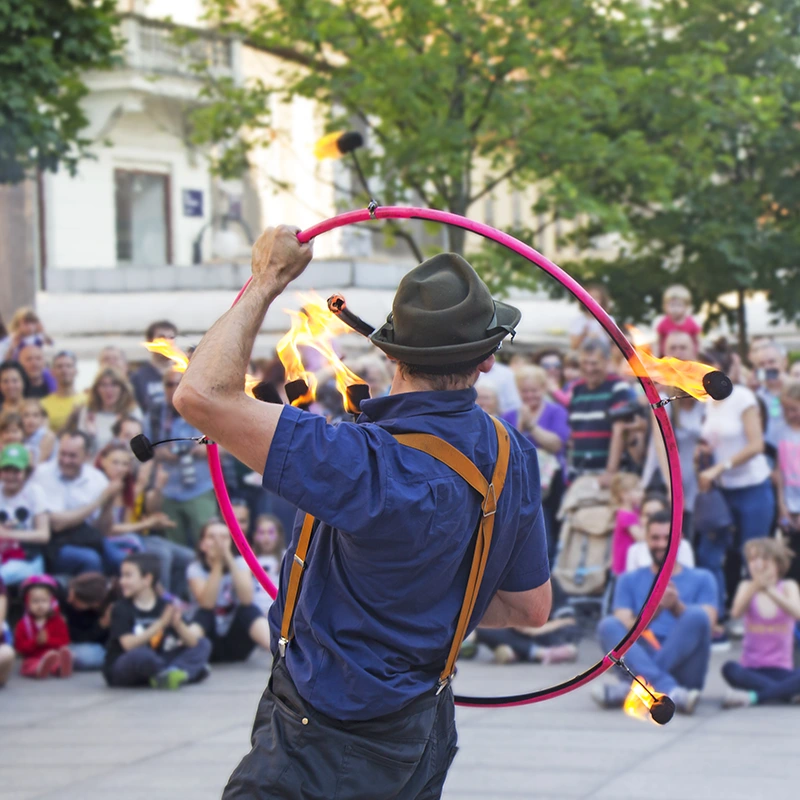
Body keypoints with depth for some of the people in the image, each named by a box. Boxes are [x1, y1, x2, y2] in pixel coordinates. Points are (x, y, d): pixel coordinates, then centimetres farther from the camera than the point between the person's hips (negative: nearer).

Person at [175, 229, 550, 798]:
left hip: (328, 750, -8)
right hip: (424, 732, 8)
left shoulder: (373, 465, -30)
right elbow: (532, 607, 7)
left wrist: (268, 281, -21)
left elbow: (204, 395, -34)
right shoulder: (511, 457, -5)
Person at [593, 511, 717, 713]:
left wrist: (676, 607, -20)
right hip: (641, 660, 1)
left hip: (684, 667, -1)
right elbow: (625, 626, 2)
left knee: (697, 615, -28)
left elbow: (705, 624, 0)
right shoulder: (629, 581, 17)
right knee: (608, 625, -26)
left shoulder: (701, 580, 15)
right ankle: (671, 691, -45)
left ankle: (632, 689, -35)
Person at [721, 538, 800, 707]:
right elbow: (736, 612, -18)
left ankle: (753, 696, -34)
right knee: (730, 669, -34)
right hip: (752, 669, 0)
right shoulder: (747, 587, 4)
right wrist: (755, 586, -32)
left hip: (781, 670, 0)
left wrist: (770, 590, -32)